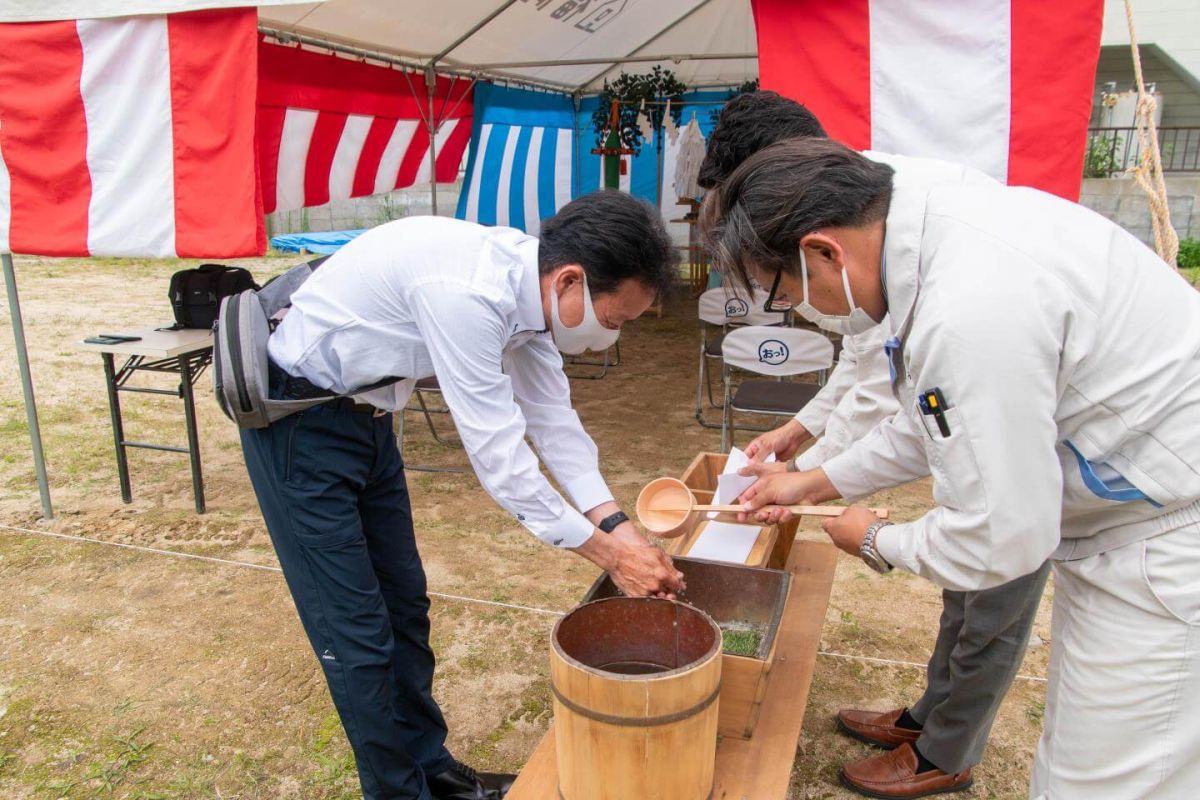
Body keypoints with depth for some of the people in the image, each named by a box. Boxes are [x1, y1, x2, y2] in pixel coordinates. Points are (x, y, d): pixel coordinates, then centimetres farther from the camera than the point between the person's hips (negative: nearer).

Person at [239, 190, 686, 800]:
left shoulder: (527, 281, -8)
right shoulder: (466, 292, -35)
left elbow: (552, 416, 0)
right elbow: (498, 454, -31)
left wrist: (616, 524, -7)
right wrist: (608, 554, -22)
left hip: (365, 413, 8)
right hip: (298, 421, -8)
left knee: (405, 605, 15)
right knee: (357, 631, 0)